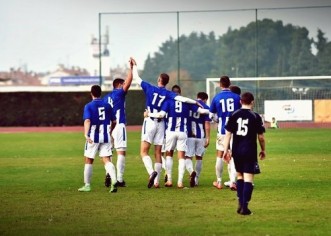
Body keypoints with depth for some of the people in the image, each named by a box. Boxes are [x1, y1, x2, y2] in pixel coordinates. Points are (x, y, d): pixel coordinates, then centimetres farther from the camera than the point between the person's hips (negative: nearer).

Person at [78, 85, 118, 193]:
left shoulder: (89, 106, -4)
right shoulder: (107, 105, 8)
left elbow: (87, 120, -19)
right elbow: (114, 121, 12)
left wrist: (86, 134, -30)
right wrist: (110, 132, 29)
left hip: (93, 137, -3)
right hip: (106, 137, 3)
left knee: (89, 161, 11)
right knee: (107, 160, -2)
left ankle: (87, 185, 18)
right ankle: (114, 181, -24)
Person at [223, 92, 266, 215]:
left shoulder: (234, 115, 3)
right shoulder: (255, 117, -4)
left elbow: (228, 134, 2)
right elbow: (261, 137, -1)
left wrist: (225, 150, 6)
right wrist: (263, 150, 13)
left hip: (236, 151, 4)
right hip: (250, 151, -4)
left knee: (240, 176, 20)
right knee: (248, 178, -2)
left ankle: (240, 203, 15)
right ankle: (244, 206, -8)